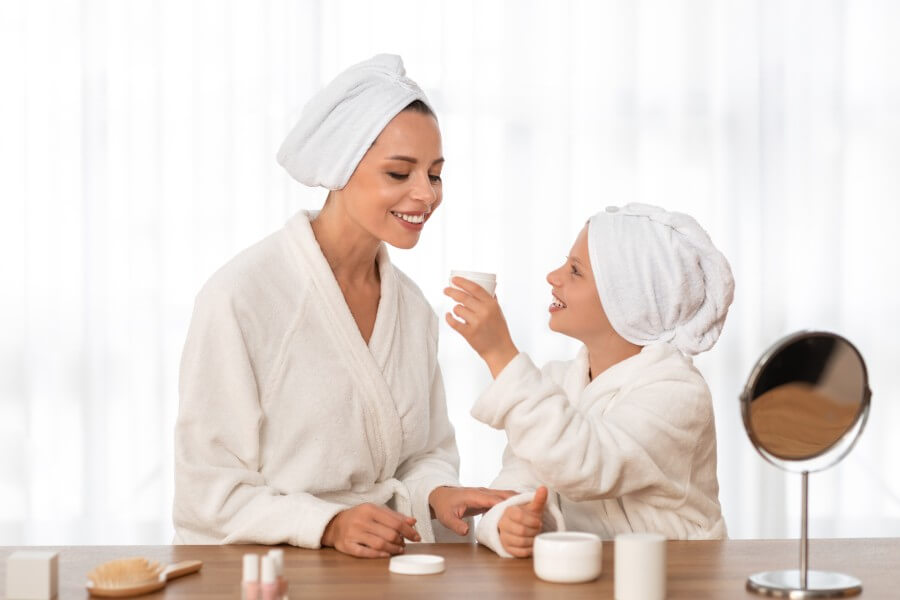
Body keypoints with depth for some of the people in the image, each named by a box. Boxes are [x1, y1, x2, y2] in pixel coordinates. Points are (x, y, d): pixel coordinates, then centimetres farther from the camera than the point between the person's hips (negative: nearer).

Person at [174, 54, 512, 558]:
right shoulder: (240, 296, -13)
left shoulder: (415, 307, 7)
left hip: (384, 568, 5)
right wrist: (329, 525, -23)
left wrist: (439, 494, -7)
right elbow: (211, 491, -11)